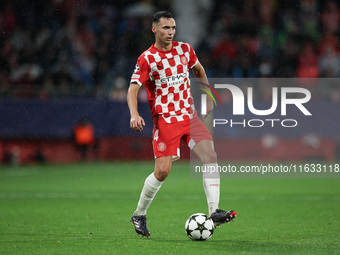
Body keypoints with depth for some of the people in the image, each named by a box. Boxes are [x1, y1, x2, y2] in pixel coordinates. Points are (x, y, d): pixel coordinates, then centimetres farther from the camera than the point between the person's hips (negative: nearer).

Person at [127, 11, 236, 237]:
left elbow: (199, 70, 25)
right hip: (165, 120, -4)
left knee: (210, 156, -15)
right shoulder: (147, 59, -7)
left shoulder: (185, 49, 6)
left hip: (189, 115, 5)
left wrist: (208, 97, 21)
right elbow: (133, 89, -12)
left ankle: (214, 211, -16)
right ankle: (139, 215, 11)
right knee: (162, 171, -10)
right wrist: (134, 115, -29)